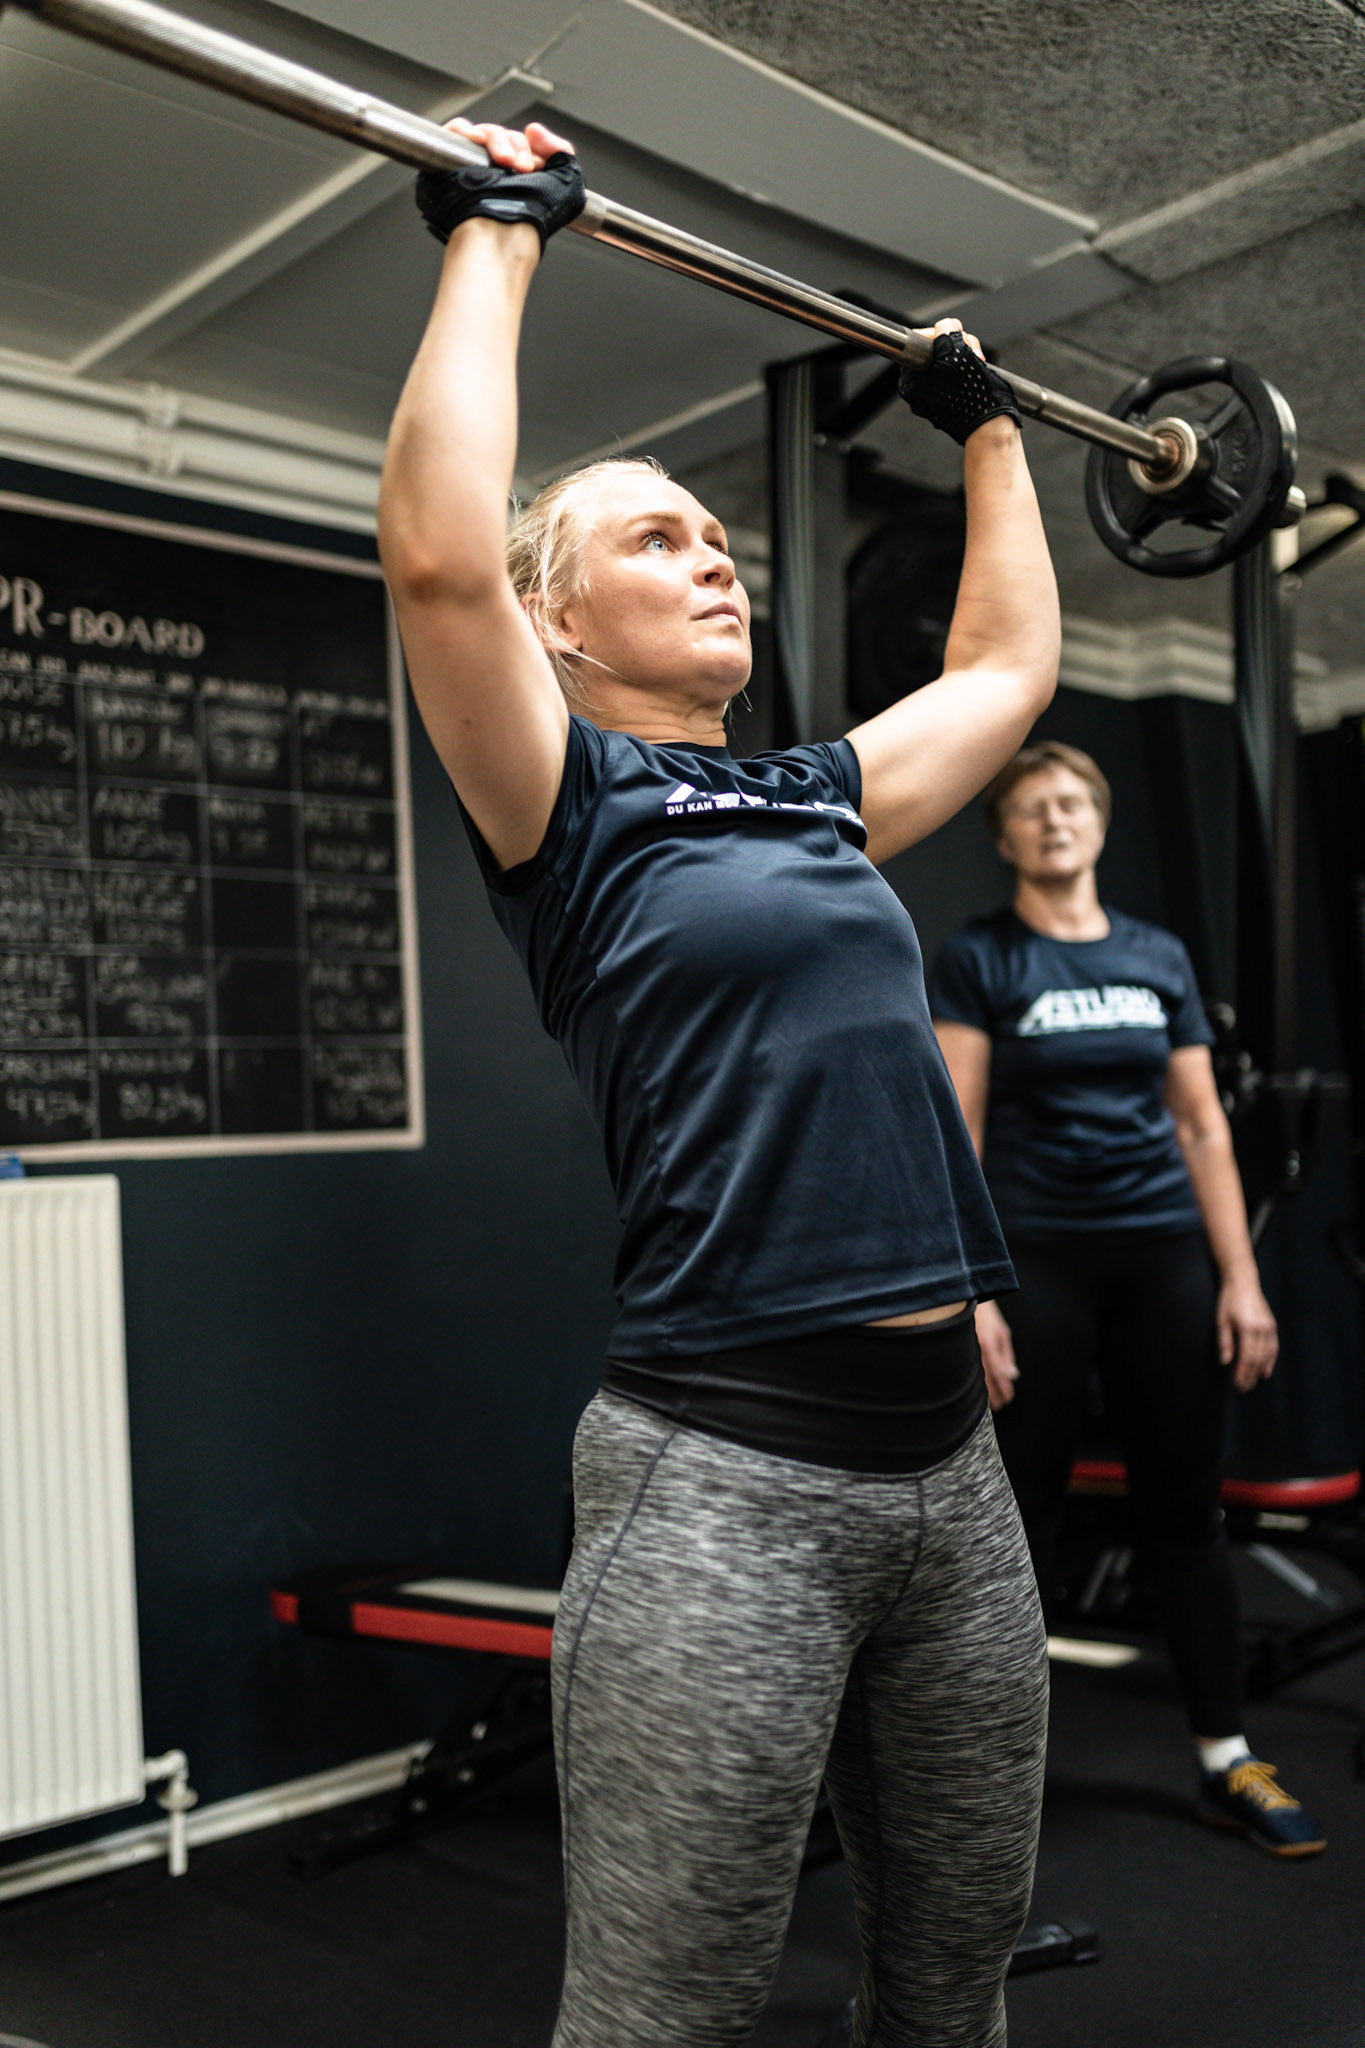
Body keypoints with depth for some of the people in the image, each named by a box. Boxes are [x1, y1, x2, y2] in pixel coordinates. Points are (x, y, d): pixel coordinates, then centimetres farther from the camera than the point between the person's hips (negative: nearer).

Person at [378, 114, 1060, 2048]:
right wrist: (495, 239, -9)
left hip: (947, 1456, 7)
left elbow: (1011, 661, 29)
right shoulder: (572, 807, -2)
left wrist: (987, 423, 35)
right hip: (727, 1472, -7)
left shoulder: (818, 798, 16)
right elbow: (437, 557, -19)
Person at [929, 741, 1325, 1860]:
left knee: (1186, 1512, 9)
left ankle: (1228, 1764, 22)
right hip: (1038, 1263, -3)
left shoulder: (1160, 955, 9)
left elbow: (1203, 1123, 9)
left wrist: (1243, 1276, 2)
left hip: (1164, 1260, 3)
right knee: (1027, 1515, 5)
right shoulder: (977, 958, -2)